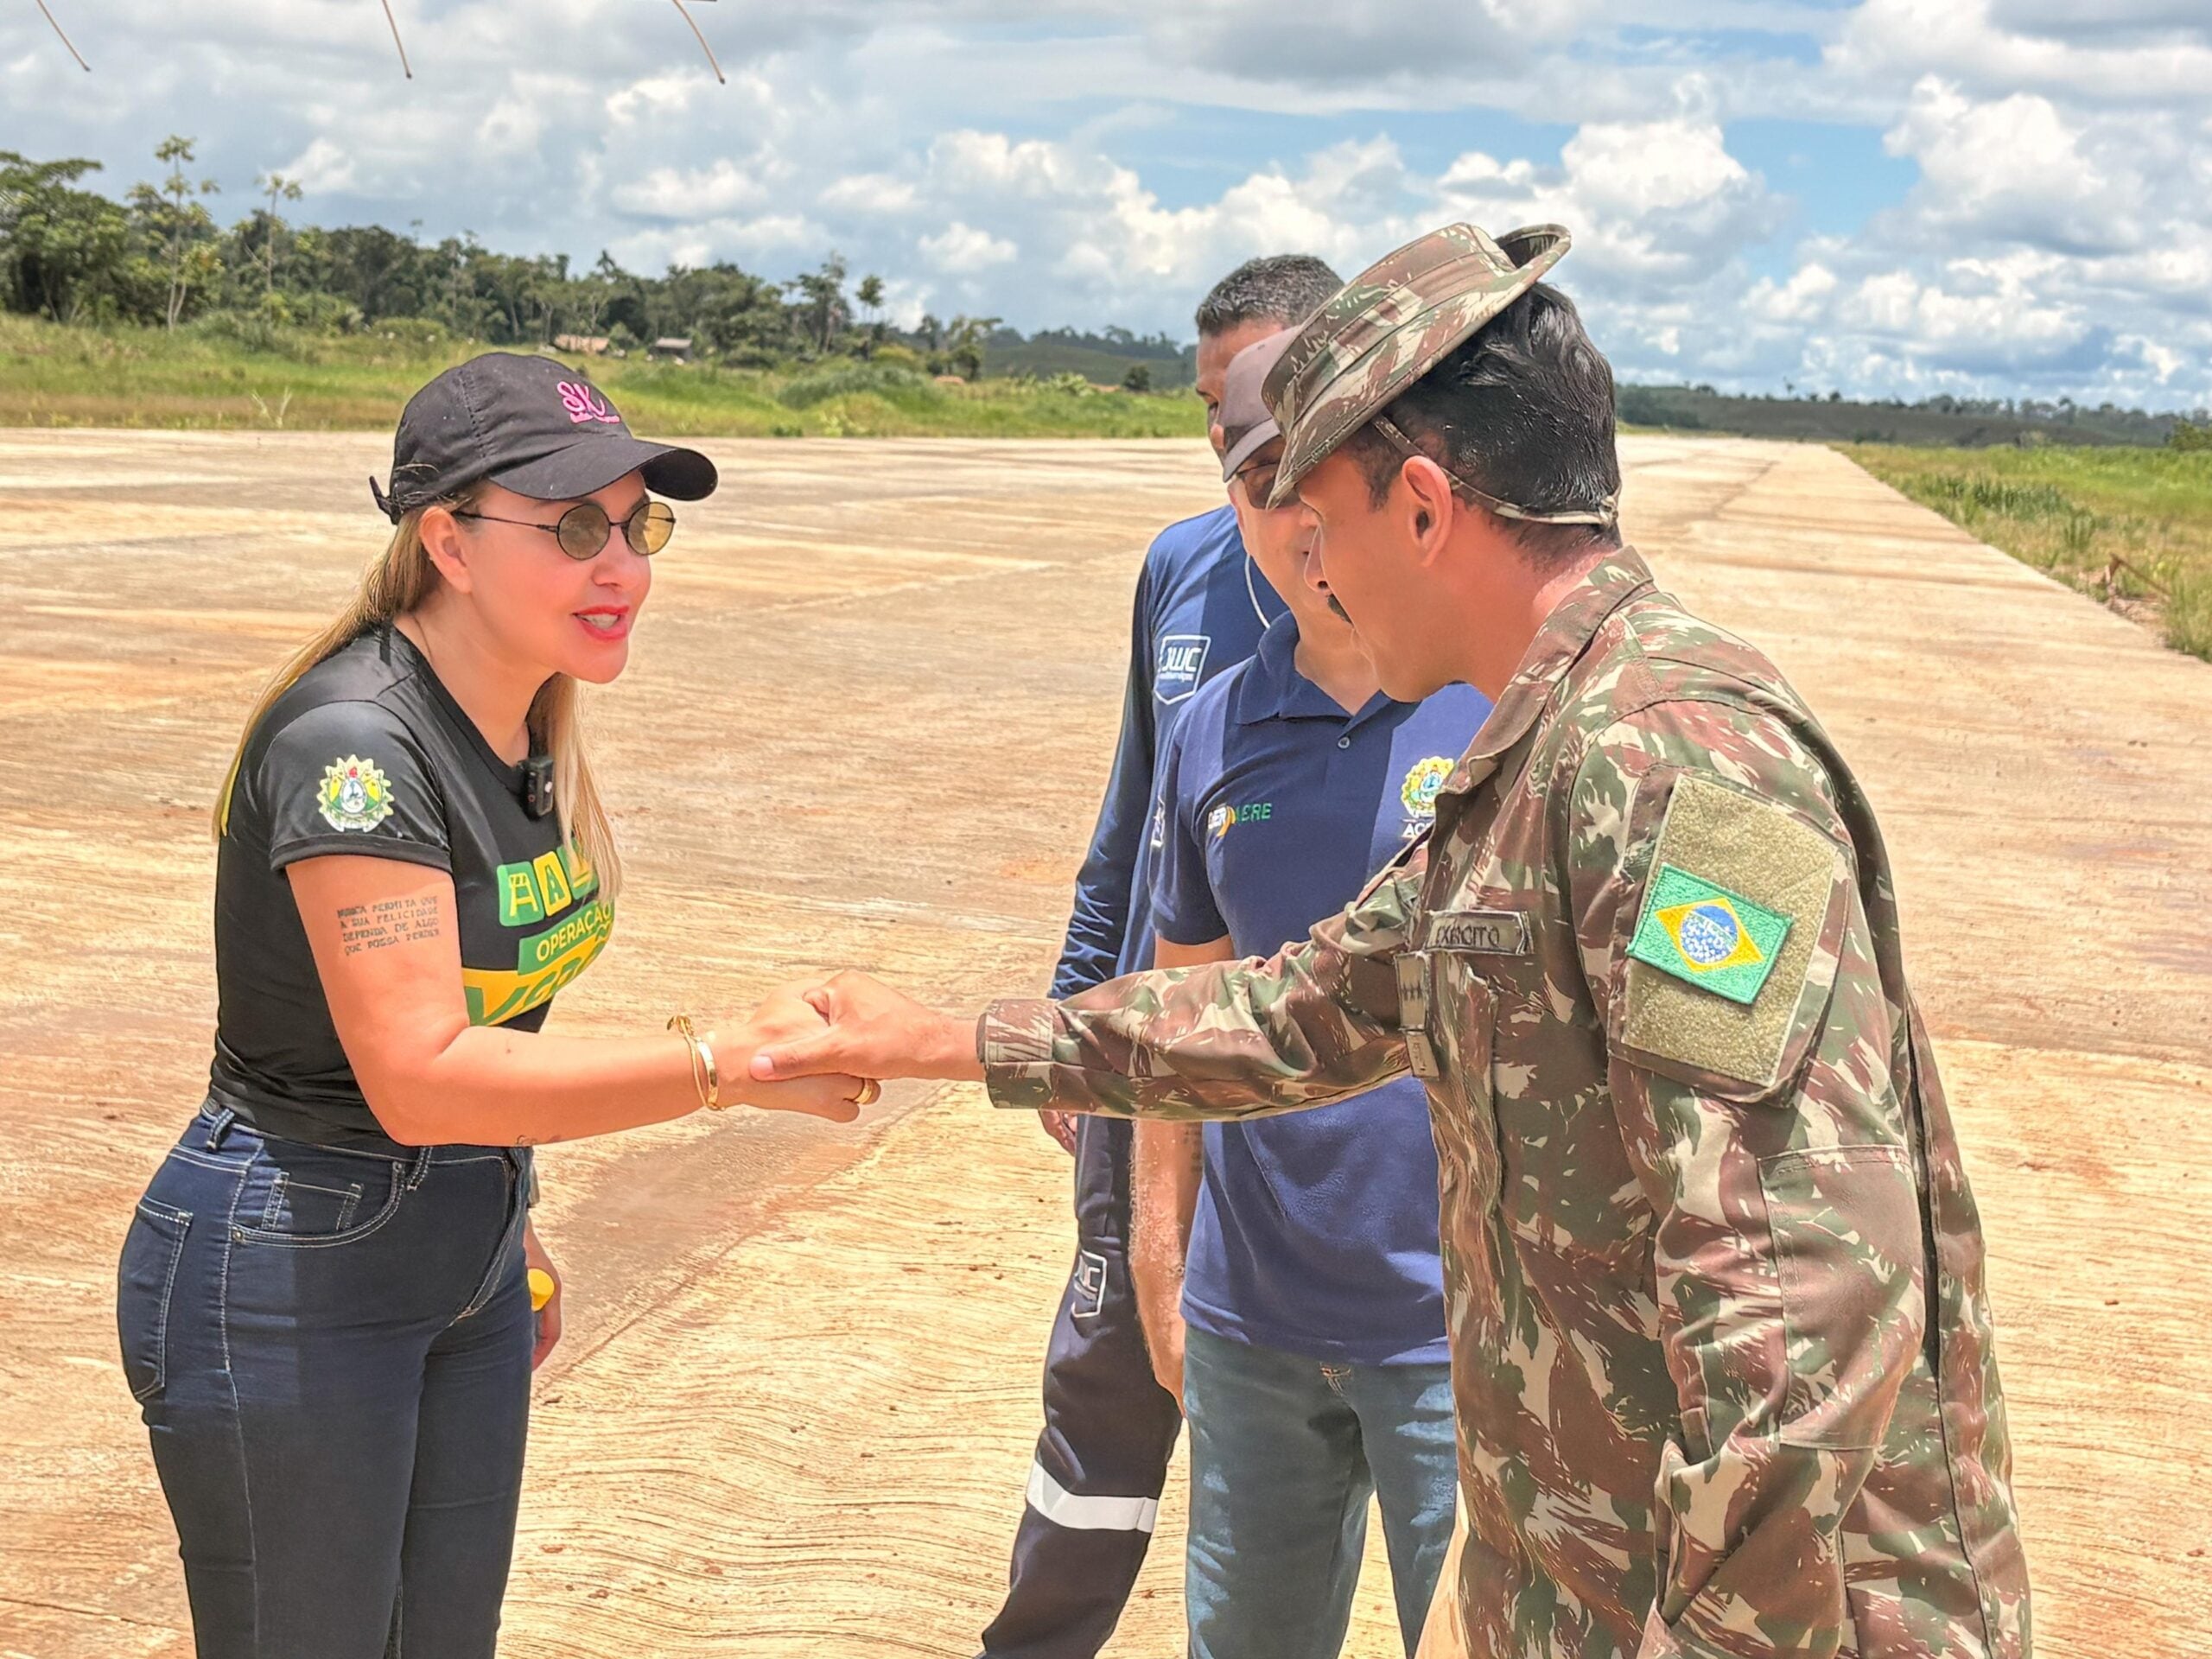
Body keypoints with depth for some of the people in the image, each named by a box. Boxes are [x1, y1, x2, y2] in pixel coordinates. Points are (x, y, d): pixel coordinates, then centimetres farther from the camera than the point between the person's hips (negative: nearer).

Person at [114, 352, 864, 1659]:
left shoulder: (529, 727, 2)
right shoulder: (353, 742, -24)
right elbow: (418, 1076, -30)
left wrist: (507, 1223, 15)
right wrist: (726, 1064, -30)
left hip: (465, 1268, 8)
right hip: (287, 1282, -8)